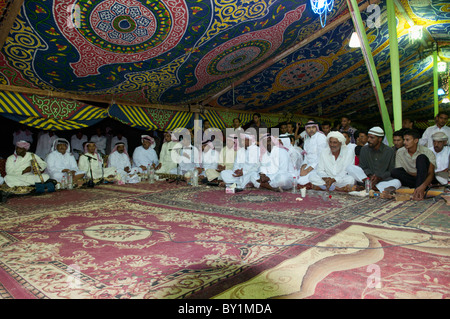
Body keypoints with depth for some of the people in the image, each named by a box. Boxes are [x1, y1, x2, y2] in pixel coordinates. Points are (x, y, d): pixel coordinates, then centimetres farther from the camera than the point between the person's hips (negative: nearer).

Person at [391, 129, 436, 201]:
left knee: (421, 157, -27)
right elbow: (400, 173, -3)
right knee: (394, 172, -27)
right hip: (409, 178, 2)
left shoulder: (427, 152, -11)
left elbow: (431, 173, -21)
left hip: (424, 179, -2)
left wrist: (422, 186, -39)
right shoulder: (400, 152, -3)